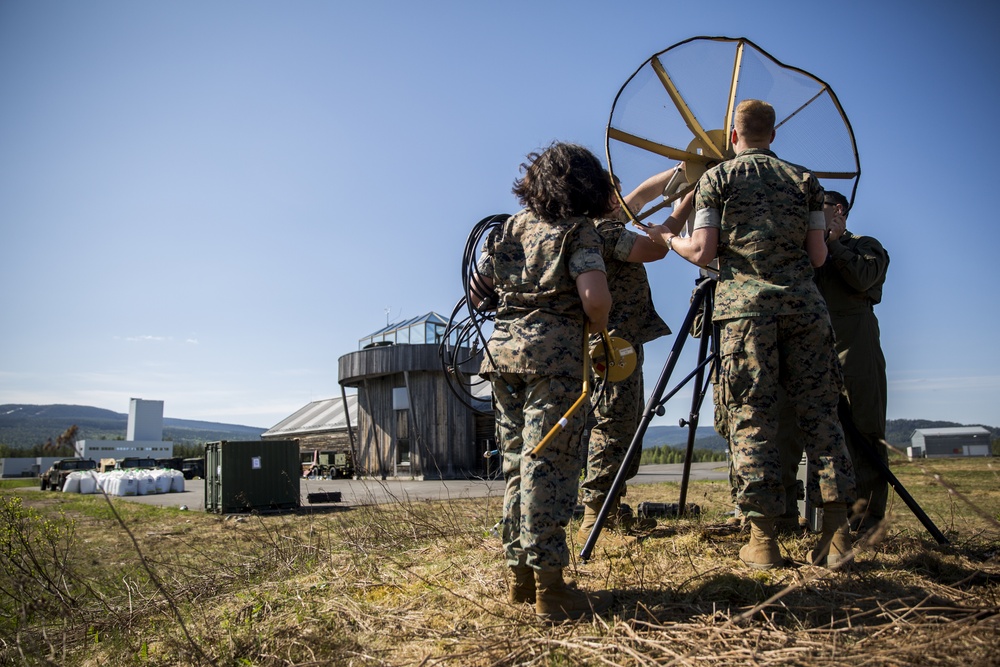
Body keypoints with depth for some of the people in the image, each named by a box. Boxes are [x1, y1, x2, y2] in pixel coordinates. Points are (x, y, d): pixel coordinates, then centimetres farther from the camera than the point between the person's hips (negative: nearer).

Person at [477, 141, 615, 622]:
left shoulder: (512, 226, 16)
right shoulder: (579, 230, -1)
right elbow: (595, 297, -16)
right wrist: (600, 331, 3)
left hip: (503, 348, 6)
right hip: (554, 351, -6)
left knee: (517, 462, 11)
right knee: (548, 464, -6)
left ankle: (521, 575, 17)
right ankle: (549, 588, -4)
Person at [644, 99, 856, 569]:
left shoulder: (717, 178, 7)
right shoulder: (804, 179, 15)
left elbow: (703, 252, -1)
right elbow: (818, 256, 9)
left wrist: (667, 238, 18)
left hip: (745, 305, -2)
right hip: (803, 303, 3)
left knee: (751, 419, -1)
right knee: (819, 412, 5)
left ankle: (763, 538, 0)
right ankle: (837, 532, 2)